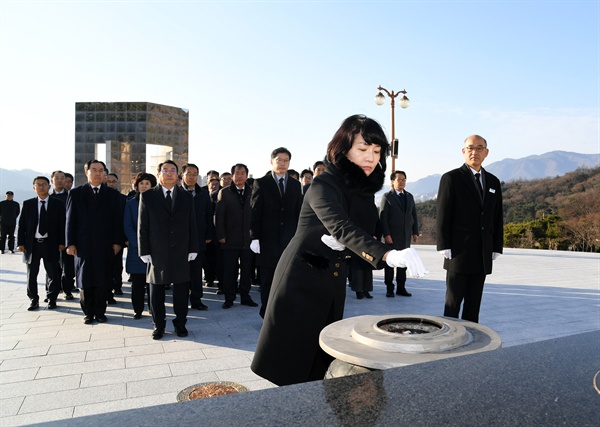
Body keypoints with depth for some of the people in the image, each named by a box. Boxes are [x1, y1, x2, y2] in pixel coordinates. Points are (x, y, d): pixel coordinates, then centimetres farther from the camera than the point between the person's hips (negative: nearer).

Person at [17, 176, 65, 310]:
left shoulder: (58, 204, 1)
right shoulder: (27, 204, 5)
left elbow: (62, 224, 1)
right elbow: (22, 225, 5)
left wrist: (61, 242, -5)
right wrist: (20, 243, -2)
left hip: (50, 244, -1)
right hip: (32, 244, 2)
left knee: (53, 275, 4)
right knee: (31, 275, 10)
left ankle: (51, 299, 19)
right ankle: (33, 300, 23)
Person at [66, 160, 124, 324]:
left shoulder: (113, 194, 8)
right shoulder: (75, 193, 8)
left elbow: (117, 219, 4)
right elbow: (70, 220, 4)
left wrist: (117, 242, -2)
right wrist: (70, 243, -2)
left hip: (105, 245, 0)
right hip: (83, 244, 0)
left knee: (102, 280, 3)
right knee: (85, 280, 6)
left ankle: (100, 311, 14)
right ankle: (88, 312, 18)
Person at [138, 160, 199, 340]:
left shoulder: (186, 197, 9)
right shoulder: (147, 196, 4)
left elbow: (192, 225, 7)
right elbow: (142, 226, 1)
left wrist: (193, 249, 1)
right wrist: (144, 251, -5)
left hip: (181, 252, 1)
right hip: (157, 252, -1)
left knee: (181, 289, 6)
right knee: (156, 290, 8)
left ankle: (180, 323, 21)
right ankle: (159, 325, 22)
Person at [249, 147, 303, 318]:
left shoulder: (295, 185, 11)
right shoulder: (261, 183, 2)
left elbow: (299, 212, 11)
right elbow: (255, 213, -2)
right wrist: (255, 237, -8)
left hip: (290, 239, 2)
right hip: (268, 239, -2)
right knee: (268, 279, 6)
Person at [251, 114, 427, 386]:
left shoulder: (365, 188, 3)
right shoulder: (323, 185, -20)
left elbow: (361, 234, 8)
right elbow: (341, 227, -37)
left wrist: (341, 242, -16)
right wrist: (388, 255, -51)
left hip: (334, 282, 7)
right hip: (302, 278, -6)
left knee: (320, 362, 13)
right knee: (291, 358, 4)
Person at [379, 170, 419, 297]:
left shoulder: (409, 196, 15)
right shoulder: (387, 197, -2)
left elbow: (414, 215, 15)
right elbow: (382, 217, -7)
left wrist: (415, 232, 8)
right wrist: (386, 234, -14)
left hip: (406, 235, 5)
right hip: (392, 236, -5)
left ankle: (401, 288, 16)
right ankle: (389, 288, 8)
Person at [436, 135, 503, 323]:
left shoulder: (493, 182, 13)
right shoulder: (451, 178, -3)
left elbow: (497, 218, 14)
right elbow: (442, 216, -7)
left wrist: (497, 247, 8)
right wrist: (444, 247, -11)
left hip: (483, 256, 5)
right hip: (459, 253, -5)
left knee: (474, 303, 11)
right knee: (453, 302, 1)